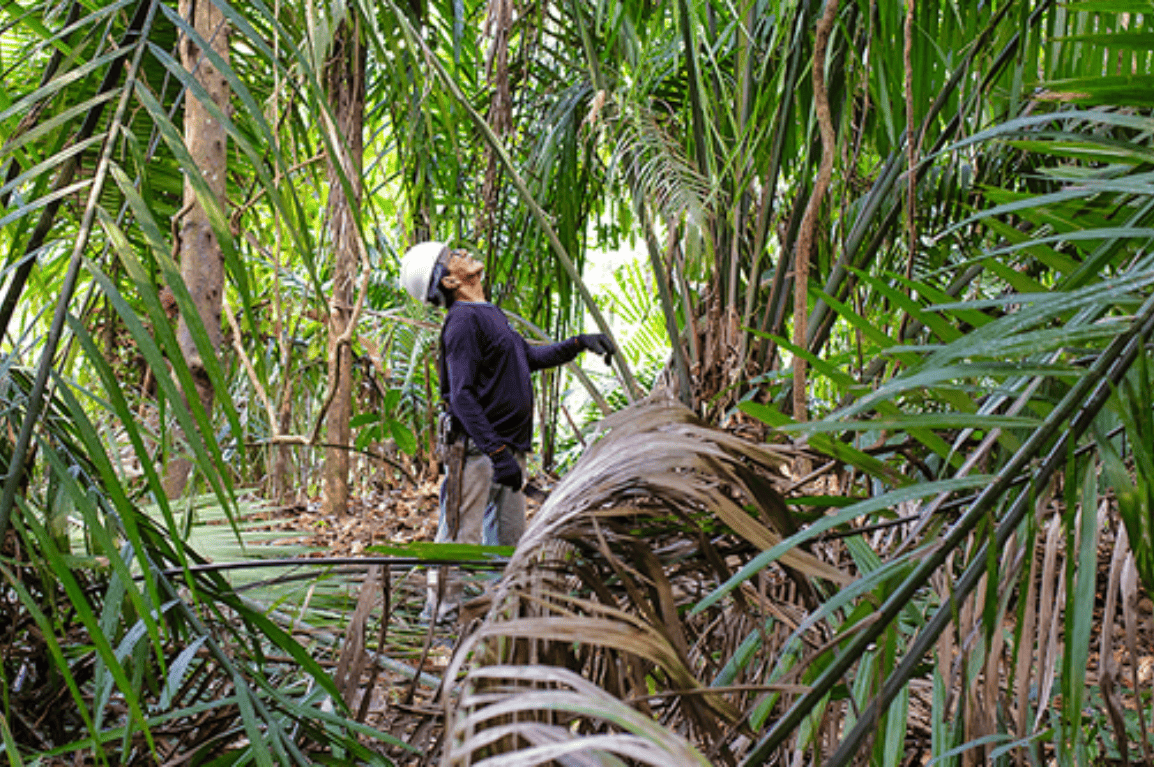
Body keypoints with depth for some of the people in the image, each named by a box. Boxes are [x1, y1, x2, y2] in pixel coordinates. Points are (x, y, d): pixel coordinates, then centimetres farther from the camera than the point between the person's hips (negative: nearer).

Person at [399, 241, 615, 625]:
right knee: (461, 535, -4)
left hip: (508, 448, 10)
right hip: (478, 449, -10)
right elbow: (461, 396, -21)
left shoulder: (490, 314, 16)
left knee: (512, 538, 14)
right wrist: (497, 452, -25)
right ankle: (442, 608, 6)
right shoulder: (464, 319, -14)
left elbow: (530, 357, 30)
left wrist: (578, 343, 20)